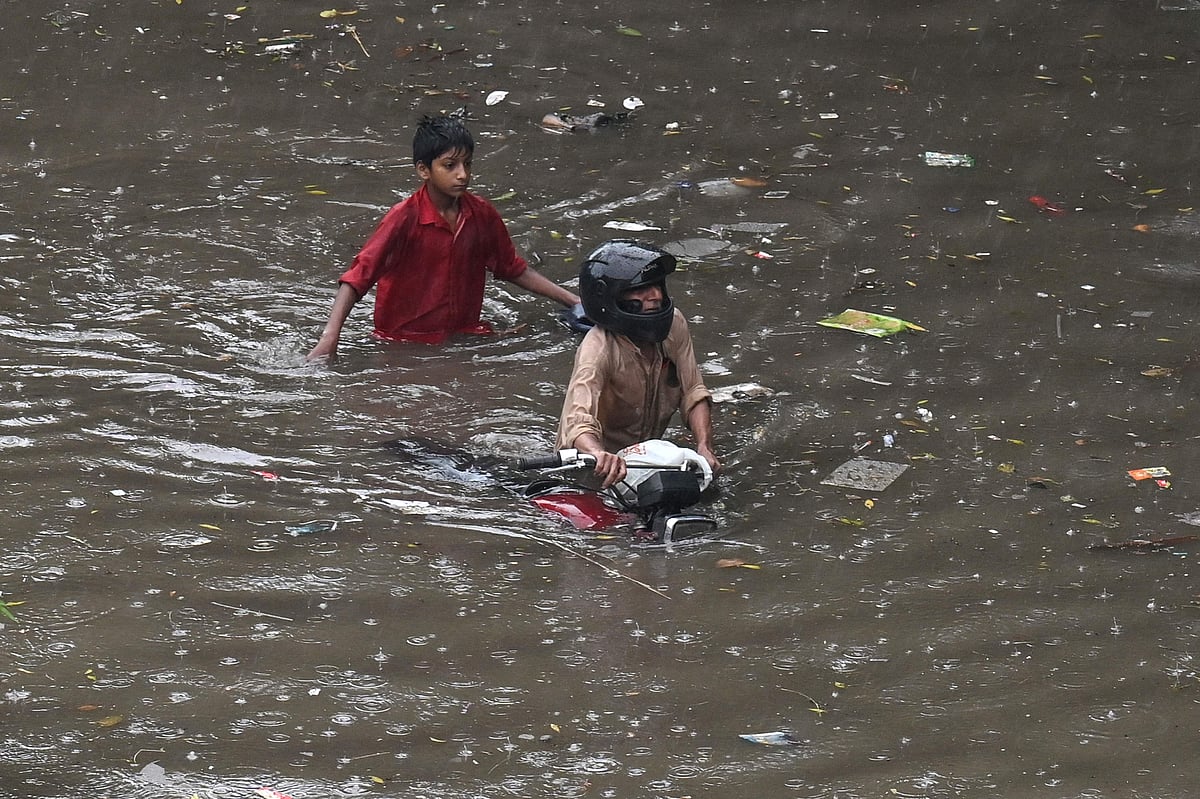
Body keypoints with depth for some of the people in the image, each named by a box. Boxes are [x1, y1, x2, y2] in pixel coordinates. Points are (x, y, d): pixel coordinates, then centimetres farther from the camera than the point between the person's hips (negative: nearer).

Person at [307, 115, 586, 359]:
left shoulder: (482, 214, 2)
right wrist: (330, 338, -31)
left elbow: (513, 269, 18)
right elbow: (358, 277, -18)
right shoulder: (404, 218, -14)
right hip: (406, 341, -4)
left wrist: (573, 301, 14)